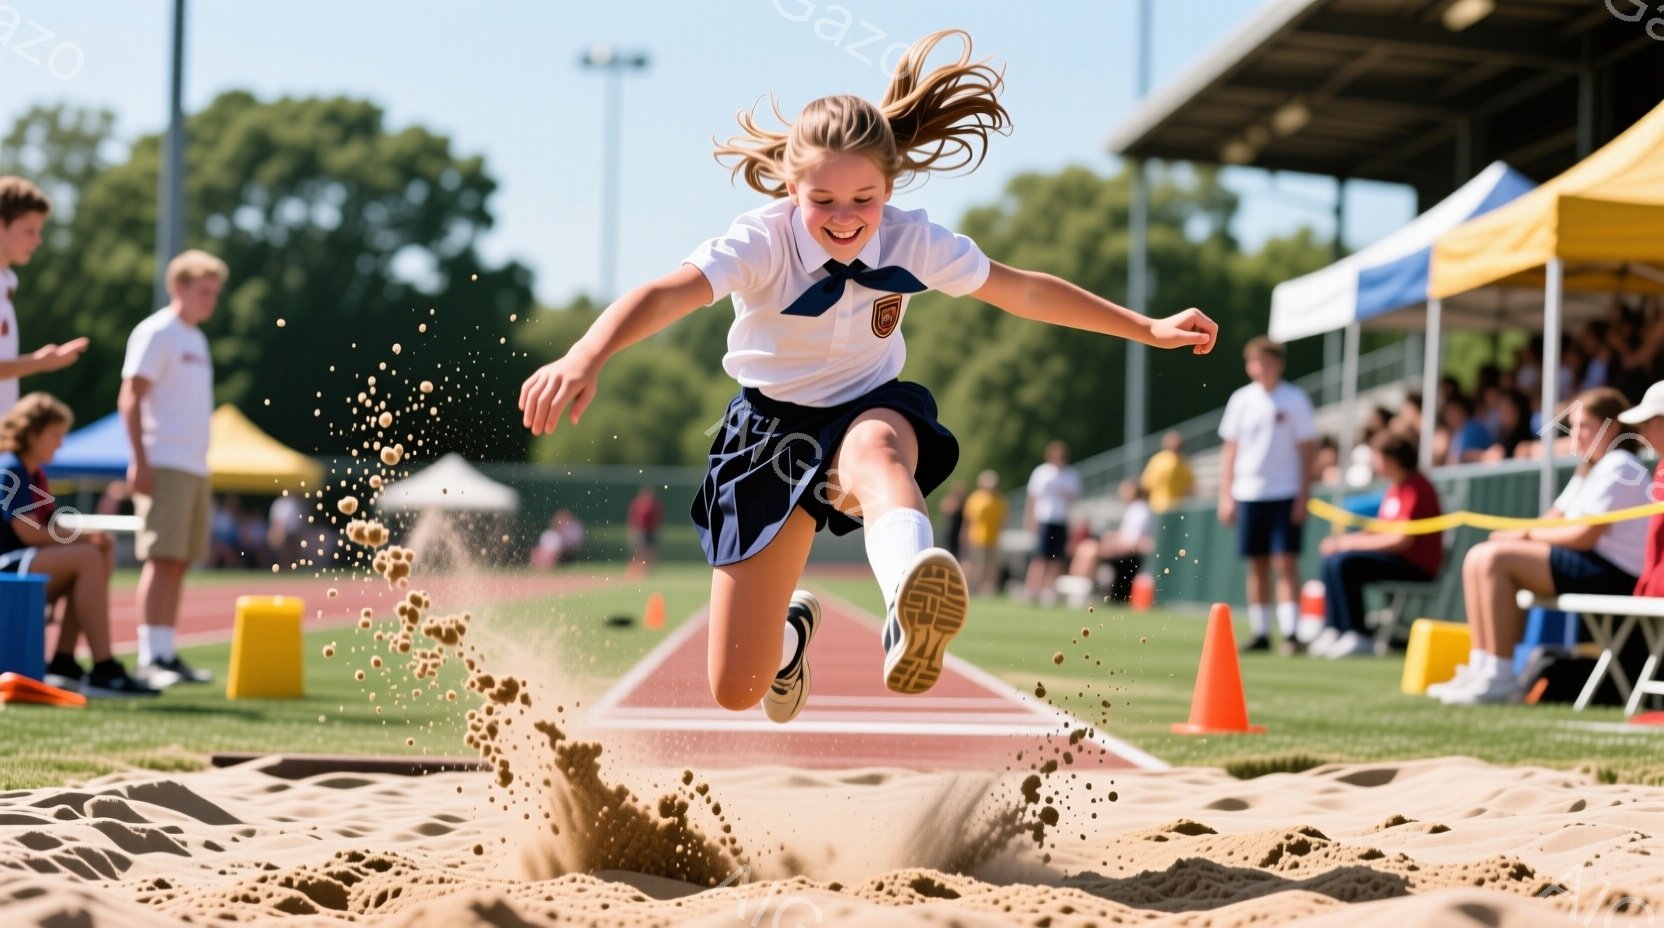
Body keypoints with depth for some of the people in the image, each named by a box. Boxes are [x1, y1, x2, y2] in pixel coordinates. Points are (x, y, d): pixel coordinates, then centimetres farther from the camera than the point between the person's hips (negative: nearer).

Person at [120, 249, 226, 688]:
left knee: (179, 563, 7)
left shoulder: (196, 339, 20)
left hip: (195, 466, 8)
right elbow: (130, 398, -12)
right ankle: (150, 657, -12)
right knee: (162, 558, -11)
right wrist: (139, 461, -19)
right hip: (164, 465, -8)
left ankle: (167, 654, 11)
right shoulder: (155, 333, -5)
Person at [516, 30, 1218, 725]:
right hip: (773, 428, 0)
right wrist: (586, 357, -61)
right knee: (737, 691, 1)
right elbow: (668, 293, -42)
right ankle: (790, 629, 41)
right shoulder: (762, 242, -24)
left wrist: (1149, 329, 6)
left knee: (877, 444, -43)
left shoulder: (911, 241, -13)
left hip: (868, 412, 1)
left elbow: (1025, 291, 2)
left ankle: (910, 606, -73)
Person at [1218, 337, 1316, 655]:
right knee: (1257, 565, 7)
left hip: (1285, 494, -3)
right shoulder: (1241, 400, 7)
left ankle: (1290, 632, -9)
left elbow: (1307, 449, -1)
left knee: (1286, 562, -9)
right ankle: (1259, 632, 13)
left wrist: (1302, 496, -7)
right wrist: (1226, 494, 5)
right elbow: (1230, 449, 11)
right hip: (1248, 494, 3)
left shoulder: (1295, 399, -2)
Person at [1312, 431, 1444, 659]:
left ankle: (1358, 638, -20)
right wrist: (1343, 540, 1)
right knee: (1331, 559, 3)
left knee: (1345, 563, -23)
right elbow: (1380, 531, 16)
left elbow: (1402, 540, -22)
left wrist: (1353, 542, -16)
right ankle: (1332, 631, -1)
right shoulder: (1396, 488, 15)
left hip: (1417, 566, -10)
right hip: (1397, 558, 10)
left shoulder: (1415, 488, -16)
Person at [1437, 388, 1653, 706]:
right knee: (1477, 558, 4)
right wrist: (1518, 534, -4)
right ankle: (1479, 669, -2)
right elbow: (1556, 519, 17)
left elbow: (1585, 535, -19)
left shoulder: (1618, 467, -11)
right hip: (1589, 563, 11)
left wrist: (1528, 535, -8)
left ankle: (1499, 680, -25)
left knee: (1495, 559, -23)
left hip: (1614, 573, -11)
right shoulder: (1589, 470, 22)